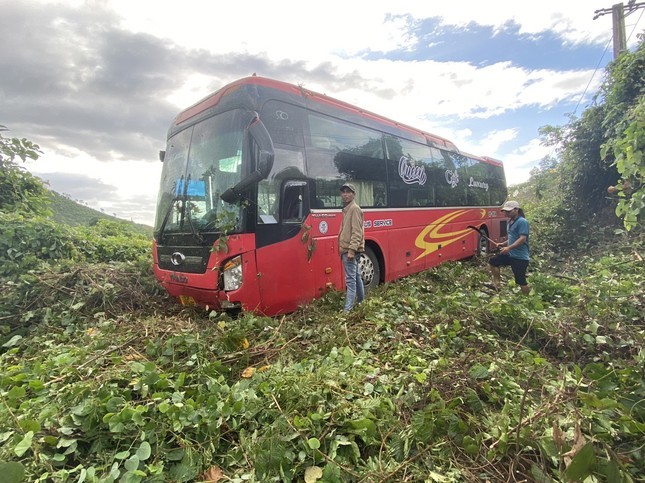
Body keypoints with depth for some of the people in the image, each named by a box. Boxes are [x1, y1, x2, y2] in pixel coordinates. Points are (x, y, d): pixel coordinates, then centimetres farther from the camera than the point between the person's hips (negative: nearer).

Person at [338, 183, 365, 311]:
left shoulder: (354, 209, -10)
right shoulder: (347, 209, 18)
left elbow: (357, 232, -18)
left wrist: (351, 249, -24)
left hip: (350, 250, -10)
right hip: (347, 249, 10)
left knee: (350, 280, -10)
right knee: (356, 277, 17)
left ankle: (347, 309, -10)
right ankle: (361, 302, 29)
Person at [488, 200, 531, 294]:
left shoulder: (522, 222, -15)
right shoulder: (511, 221, 12)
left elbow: (522, 239, -23)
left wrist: (509, 248, -28)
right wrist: (503, 244, 11)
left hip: (520, 257, -9)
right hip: (510, 254, 9)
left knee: (521, 281, -5)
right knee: (493, 262, 13)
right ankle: (497, 284, 19)